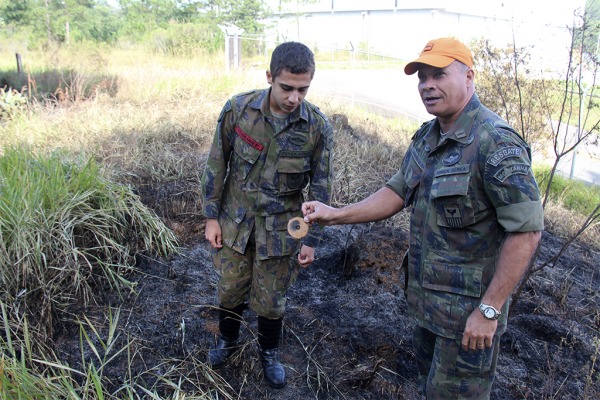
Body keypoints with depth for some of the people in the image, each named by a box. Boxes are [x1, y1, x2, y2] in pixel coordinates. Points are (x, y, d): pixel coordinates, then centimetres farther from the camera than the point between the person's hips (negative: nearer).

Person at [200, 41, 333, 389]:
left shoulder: (319, 126, -15)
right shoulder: (238, 108, -13)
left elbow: (321, 188, -6)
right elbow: (217, 164, -3)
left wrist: (312, 240, -4)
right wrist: (211, 216, -1)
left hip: (281, 228, -1)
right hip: (235, 221, 1)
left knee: (271, 301, 11)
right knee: (230, 291, 16)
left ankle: (270, 353, 40)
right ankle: (228, 341, 46)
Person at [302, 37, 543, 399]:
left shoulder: (496, 144, -23)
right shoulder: (428, 136, 4)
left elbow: (526, 231, -25)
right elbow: (399, 191, 8)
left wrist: (489, 310, -23)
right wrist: (336, 215, -3)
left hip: (467, 307, -8)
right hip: (427, 294, 8)